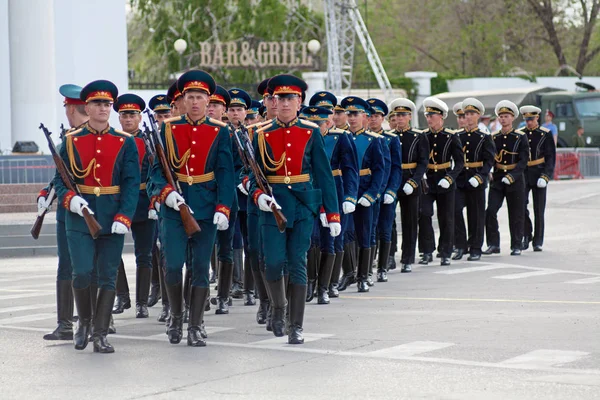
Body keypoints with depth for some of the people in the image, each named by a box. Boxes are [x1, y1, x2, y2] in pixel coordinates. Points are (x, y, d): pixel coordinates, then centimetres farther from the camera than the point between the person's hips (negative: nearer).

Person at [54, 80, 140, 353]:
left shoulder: (126, 142, 3)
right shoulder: (71, 141, 5)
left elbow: (132, 184, -2)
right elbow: (60, 179, 6)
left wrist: (124, 217, -14)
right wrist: (70, 199, -15)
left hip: (112, 220, 0)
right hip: (80, 218, 0)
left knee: (108, 278, 1)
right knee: (82, 273, -8)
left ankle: (100, 335, 7)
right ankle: (84, 321, 17)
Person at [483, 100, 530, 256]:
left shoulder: (520, 137, -3)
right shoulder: (493, 137, 6)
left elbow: (523, 161, -9)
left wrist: (512, 176, -21)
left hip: (515, 180, -2)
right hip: (497, 179, 2)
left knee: (516, 215, 3)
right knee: (490, 211, -10)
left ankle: (516, 246, 14)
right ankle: (493, 244, -1)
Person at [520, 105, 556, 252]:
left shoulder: (545, 134, 0)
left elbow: (551, 158, -2)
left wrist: (545, 176, -12)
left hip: (539, 175, -2)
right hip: (522, 175, 2)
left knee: (539, 210, 2)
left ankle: (538, 241, 9)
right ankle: (526, 235, 10)